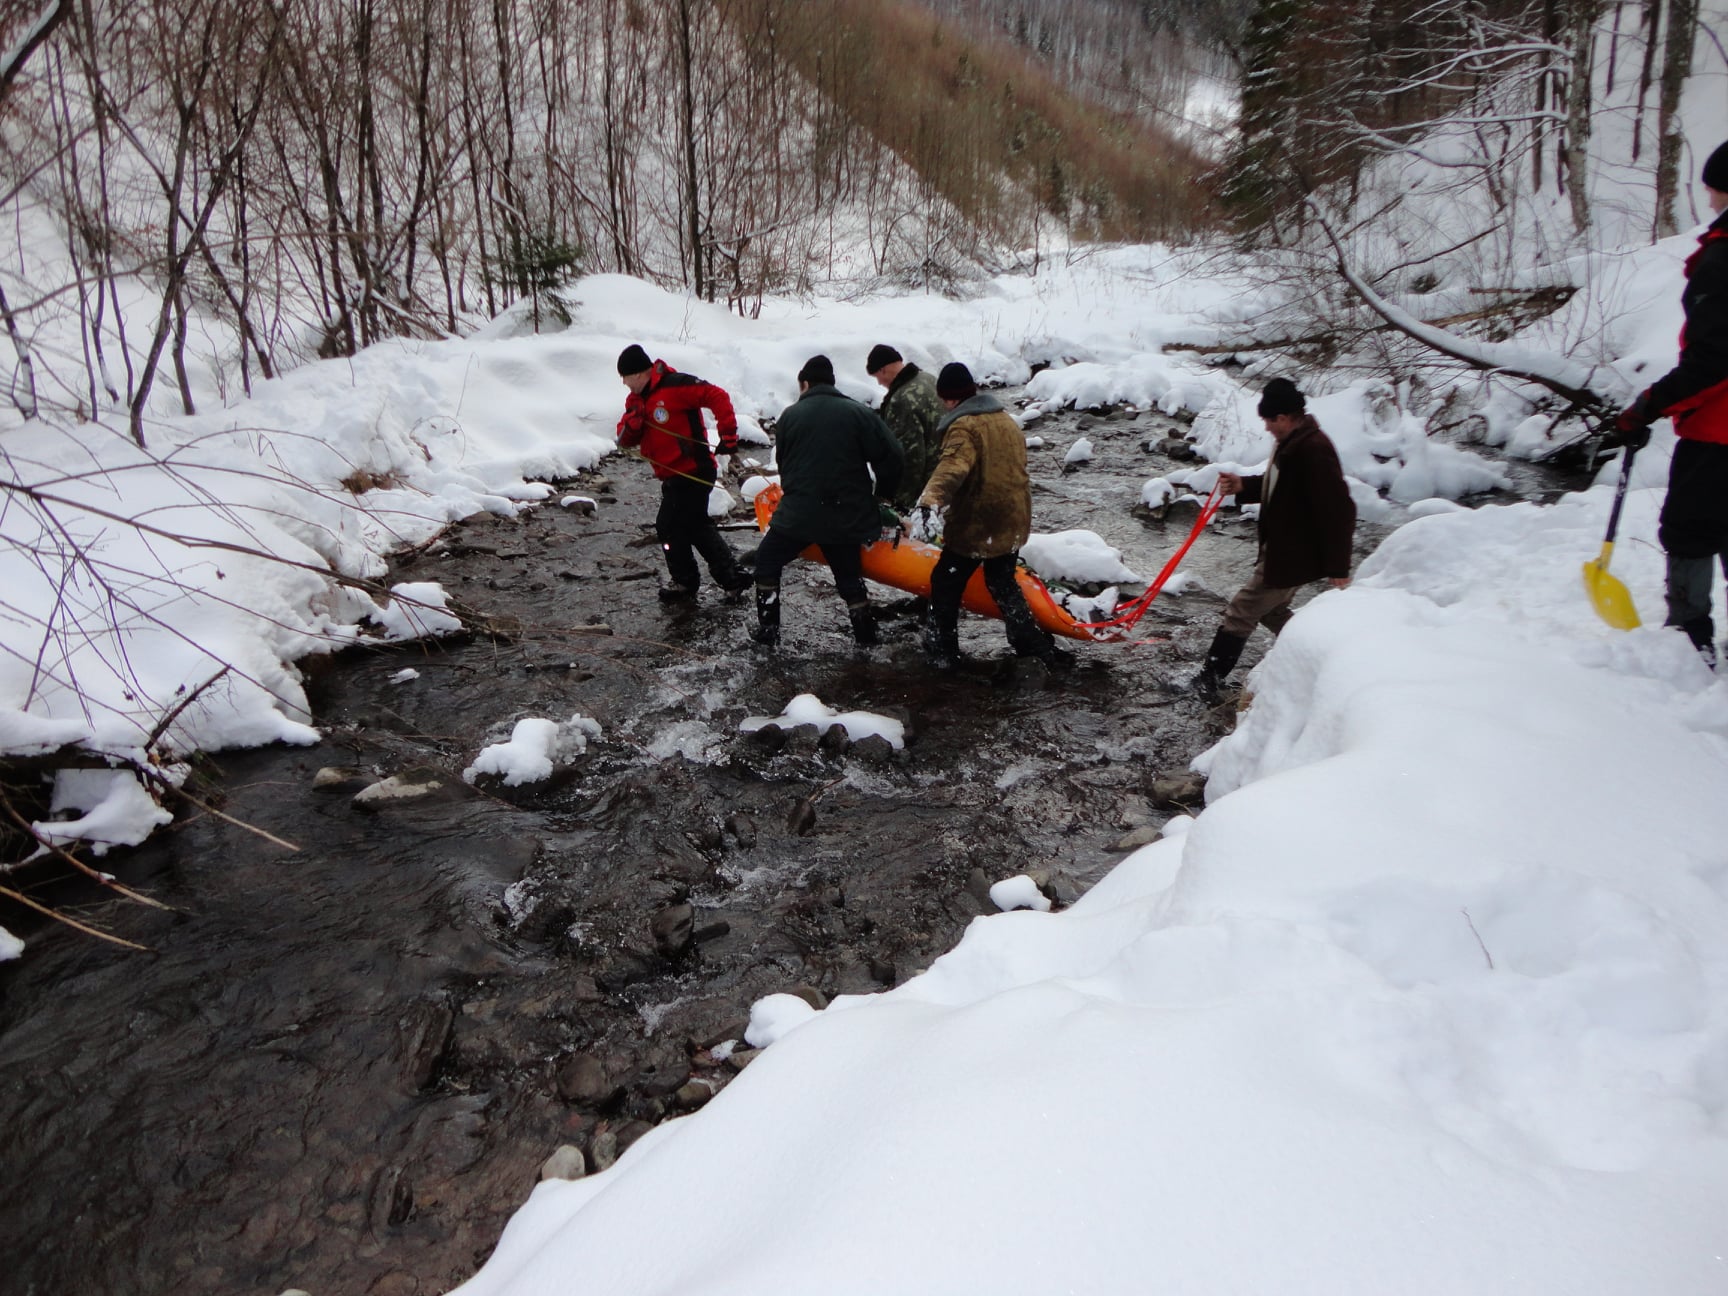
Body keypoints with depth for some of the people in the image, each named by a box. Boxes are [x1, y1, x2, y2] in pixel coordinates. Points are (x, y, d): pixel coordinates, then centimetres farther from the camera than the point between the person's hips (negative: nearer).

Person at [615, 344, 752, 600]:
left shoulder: (675, 386, -17)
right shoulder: (637, 399, 11)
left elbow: (717, 397, -22)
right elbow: (626, 440, 8)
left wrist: (728, 435, -23)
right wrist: (631, 424, -13)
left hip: (692, 473, -10)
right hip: (675, 476, 10)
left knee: (669, 526, -1)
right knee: (696, 526, 19)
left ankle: (685, 582, 18)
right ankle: (732, 577, 29)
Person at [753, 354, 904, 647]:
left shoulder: (790, 415, 0)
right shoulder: (860, 413, -2)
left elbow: (782, 462, 11)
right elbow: (891, 455, -6)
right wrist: (882, 495, 9)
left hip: (798, 513, -1)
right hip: (847, 517, 2)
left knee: (767, 563, 17)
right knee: (850, 577, 17)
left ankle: (767, 633, 15)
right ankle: (866, 639, 19)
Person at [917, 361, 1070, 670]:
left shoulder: (964, 426, -16)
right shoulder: (1007, 421, 11)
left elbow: (953, 466, -36)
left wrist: (930, 500, -49)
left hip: (974, 527, -8)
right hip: (1013, 524, 8)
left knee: (946, 585, 10)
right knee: (1004, 584, 23)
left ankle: (942, 650, 16)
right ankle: (1037, 646, 22)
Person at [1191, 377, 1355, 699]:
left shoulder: (1314, 450, -26)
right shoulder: (1290, 442, 5)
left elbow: (1338, 510, -26)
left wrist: (1337, 568, -23)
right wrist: (1242, 486, 2)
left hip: (1292, 557, -10)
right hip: (1281, 549, 10)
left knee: (1241, 613, -1)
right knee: (1272, 611, 24)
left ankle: (1210, 679, 10)